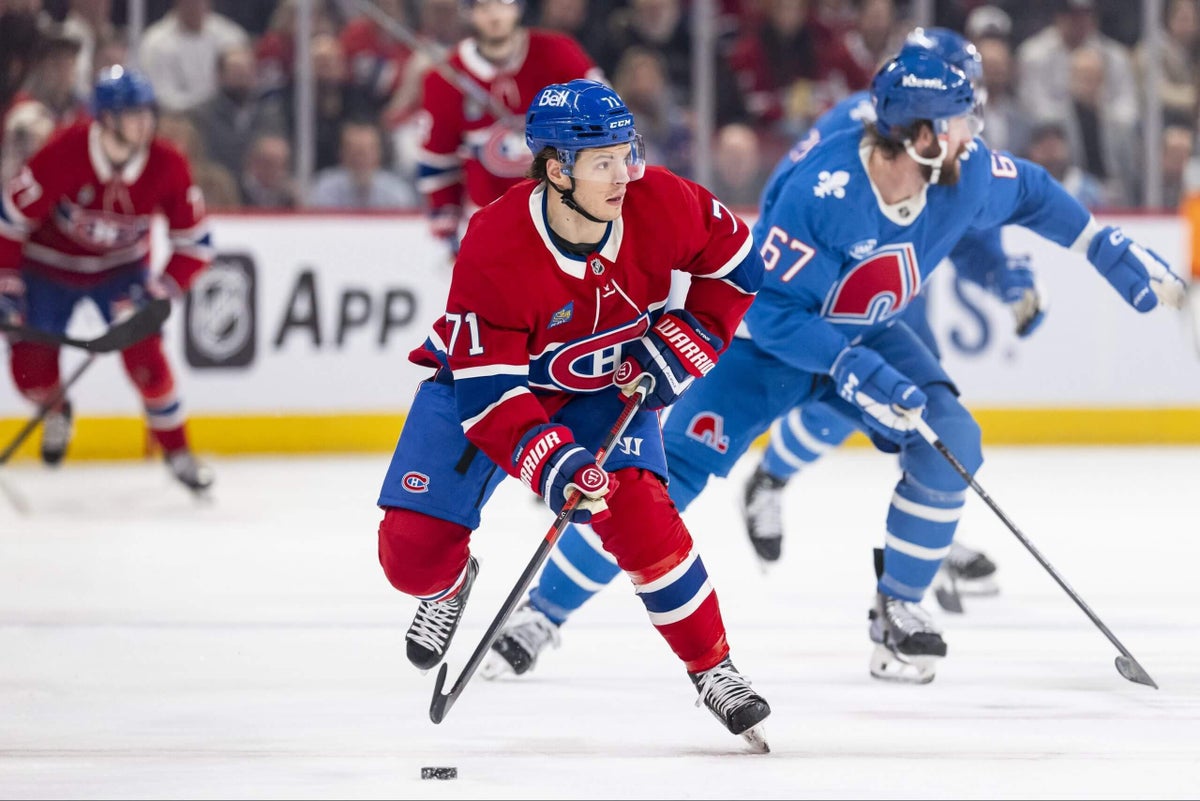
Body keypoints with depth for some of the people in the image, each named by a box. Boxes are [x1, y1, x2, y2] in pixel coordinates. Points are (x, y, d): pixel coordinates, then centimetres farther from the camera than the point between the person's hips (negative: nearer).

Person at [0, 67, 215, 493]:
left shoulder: (168, 167, -21)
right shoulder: (65, 153, -30)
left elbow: (194, 243, -12)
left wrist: (161, 291, -24)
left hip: (120, 267, 1)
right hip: (50, 265, -1)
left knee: (143, 353, -17)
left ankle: (177, 451, 1)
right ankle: (56, 411, 30)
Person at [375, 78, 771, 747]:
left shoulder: (660, 205, -25)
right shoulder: (495, 251, -35)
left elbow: (735, 261, -4)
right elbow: (485, 391, -33)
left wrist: (685, 342, -15)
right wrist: (550, 464, -46)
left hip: (606, 385, 1)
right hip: (483, 376, -1)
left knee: (636, 512, -25)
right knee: (413, 551, -8)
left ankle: (714, 671, -8)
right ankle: (449, 583, 32)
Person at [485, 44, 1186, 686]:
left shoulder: (965, 175, -18)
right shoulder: (818, 188, -35)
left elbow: (1031, 193, 6)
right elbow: (770, 308, -30)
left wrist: (1110, 250, 6)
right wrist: (853, 372, -38)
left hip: (869, 336, 5)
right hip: (768, 338, -5)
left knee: (951, 442, -16)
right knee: (676, 467, -16)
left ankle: (899, 606, 3)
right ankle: (542, 612, -8)